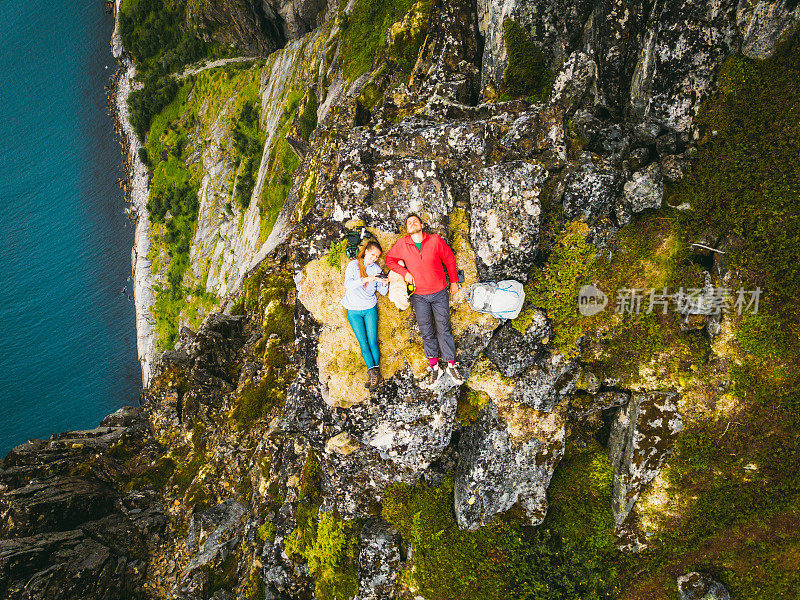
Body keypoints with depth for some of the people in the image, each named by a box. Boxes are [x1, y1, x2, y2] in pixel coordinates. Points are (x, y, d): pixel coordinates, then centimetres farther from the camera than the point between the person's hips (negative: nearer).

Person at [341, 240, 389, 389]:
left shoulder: (377, 269, 4)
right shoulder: (353, 265, -5)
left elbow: (383, 292, 4)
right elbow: (348, 284, -21)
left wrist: (385, 284, -18)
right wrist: (365, 279, -33)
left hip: (370, 309, 2)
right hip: (353, 310, -2)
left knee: (373, 341, -8)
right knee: (363, 343, -6)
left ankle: (374, 372, -5)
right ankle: (373, 372, -6)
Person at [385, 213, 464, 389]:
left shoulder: (435, 240, -7)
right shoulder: (402, 245, -3)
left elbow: (449, 259, 4)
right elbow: (389, 259, 11)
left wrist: (454, 282, 8)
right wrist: (404, 272, -2)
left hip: (439, 293, -1)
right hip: (419, 296, 1)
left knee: (444, 329, 3)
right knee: (427, 332, 7)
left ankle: (451, 365, 14)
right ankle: (434, 368, 17)